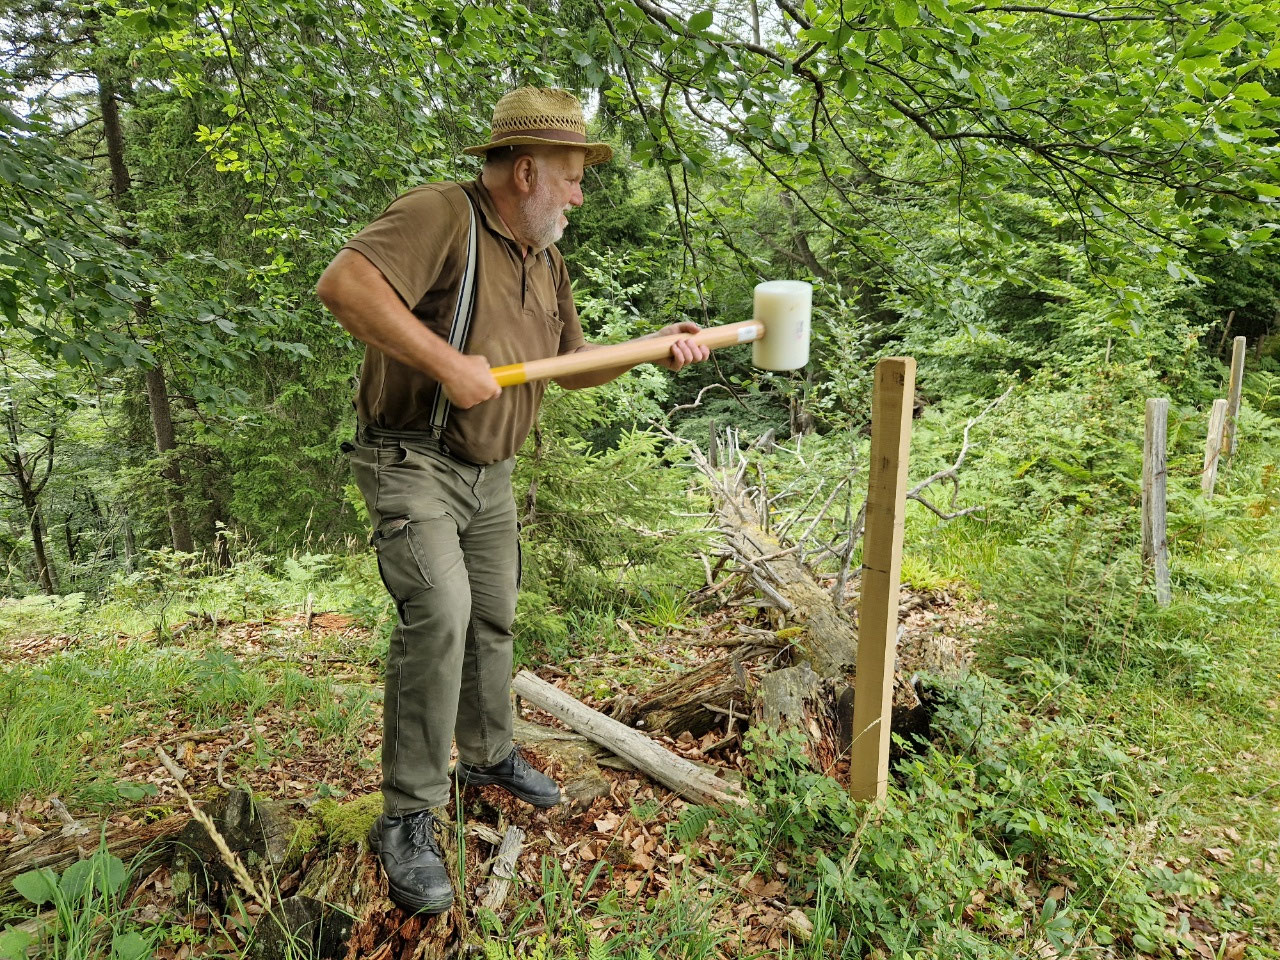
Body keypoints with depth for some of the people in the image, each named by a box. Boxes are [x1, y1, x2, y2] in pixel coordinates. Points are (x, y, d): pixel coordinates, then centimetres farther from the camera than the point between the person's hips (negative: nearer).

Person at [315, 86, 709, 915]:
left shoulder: (546, 262, 11)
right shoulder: (442, 216, -15)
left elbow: (574, 366, 17)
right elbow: (344, 284, -29)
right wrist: (447, 362, -32)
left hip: (491, 474, 8)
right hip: (412, 463, -8)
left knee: (493, 618, 15)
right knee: (440, 611, -22)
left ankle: (490, 755, 38)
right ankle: (409, 817, -5)